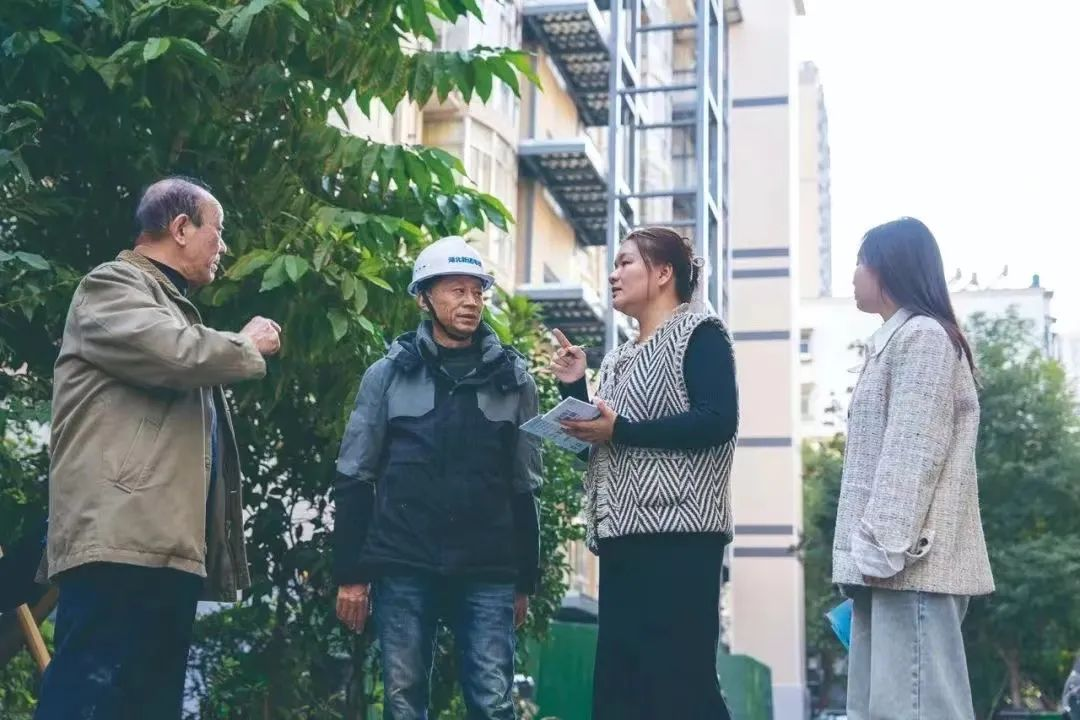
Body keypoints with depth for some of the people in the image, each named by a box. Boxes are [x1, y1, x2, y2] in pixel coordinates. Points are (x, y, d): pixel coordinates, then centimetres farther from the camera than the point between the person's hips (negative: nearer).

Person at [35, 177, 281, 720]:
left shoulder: (172, 306, 30)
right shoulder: (112, 286, 1)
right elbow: (175, 353, -19)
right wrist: (247, 345, -1)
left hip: (171, 545, 10)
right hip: (124, 540, -10)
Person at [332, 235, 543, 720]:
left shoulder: (513, 379, 8)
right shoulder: (388, 375, 5)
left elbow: (524, 487, 11)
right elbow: (355, 478, 5)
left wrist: (526, 580, 10)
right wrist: (350, 572, 0)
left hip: (488, 572, 1)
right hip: (403, 568, 0)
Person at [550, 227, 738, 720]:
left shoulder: (699, 334, 0)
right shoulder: (618, 360, 23)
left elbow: (718, 420, -15)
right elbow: (598, 442, 23)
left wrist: (619, 430, -16)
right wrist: (573, 388, 9)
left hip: (679, 532, -8)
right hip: (622, 536, 8)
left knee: (680, 679, -11)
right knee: (618, 680, 5)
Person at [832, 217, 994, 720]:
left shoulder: (922, 336, -4)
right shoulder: (896, 341, 25)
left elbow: (915, 451, -15)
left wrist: (883, 547, -20)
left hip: (912, 561, -10)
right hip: (892, 560, 10)